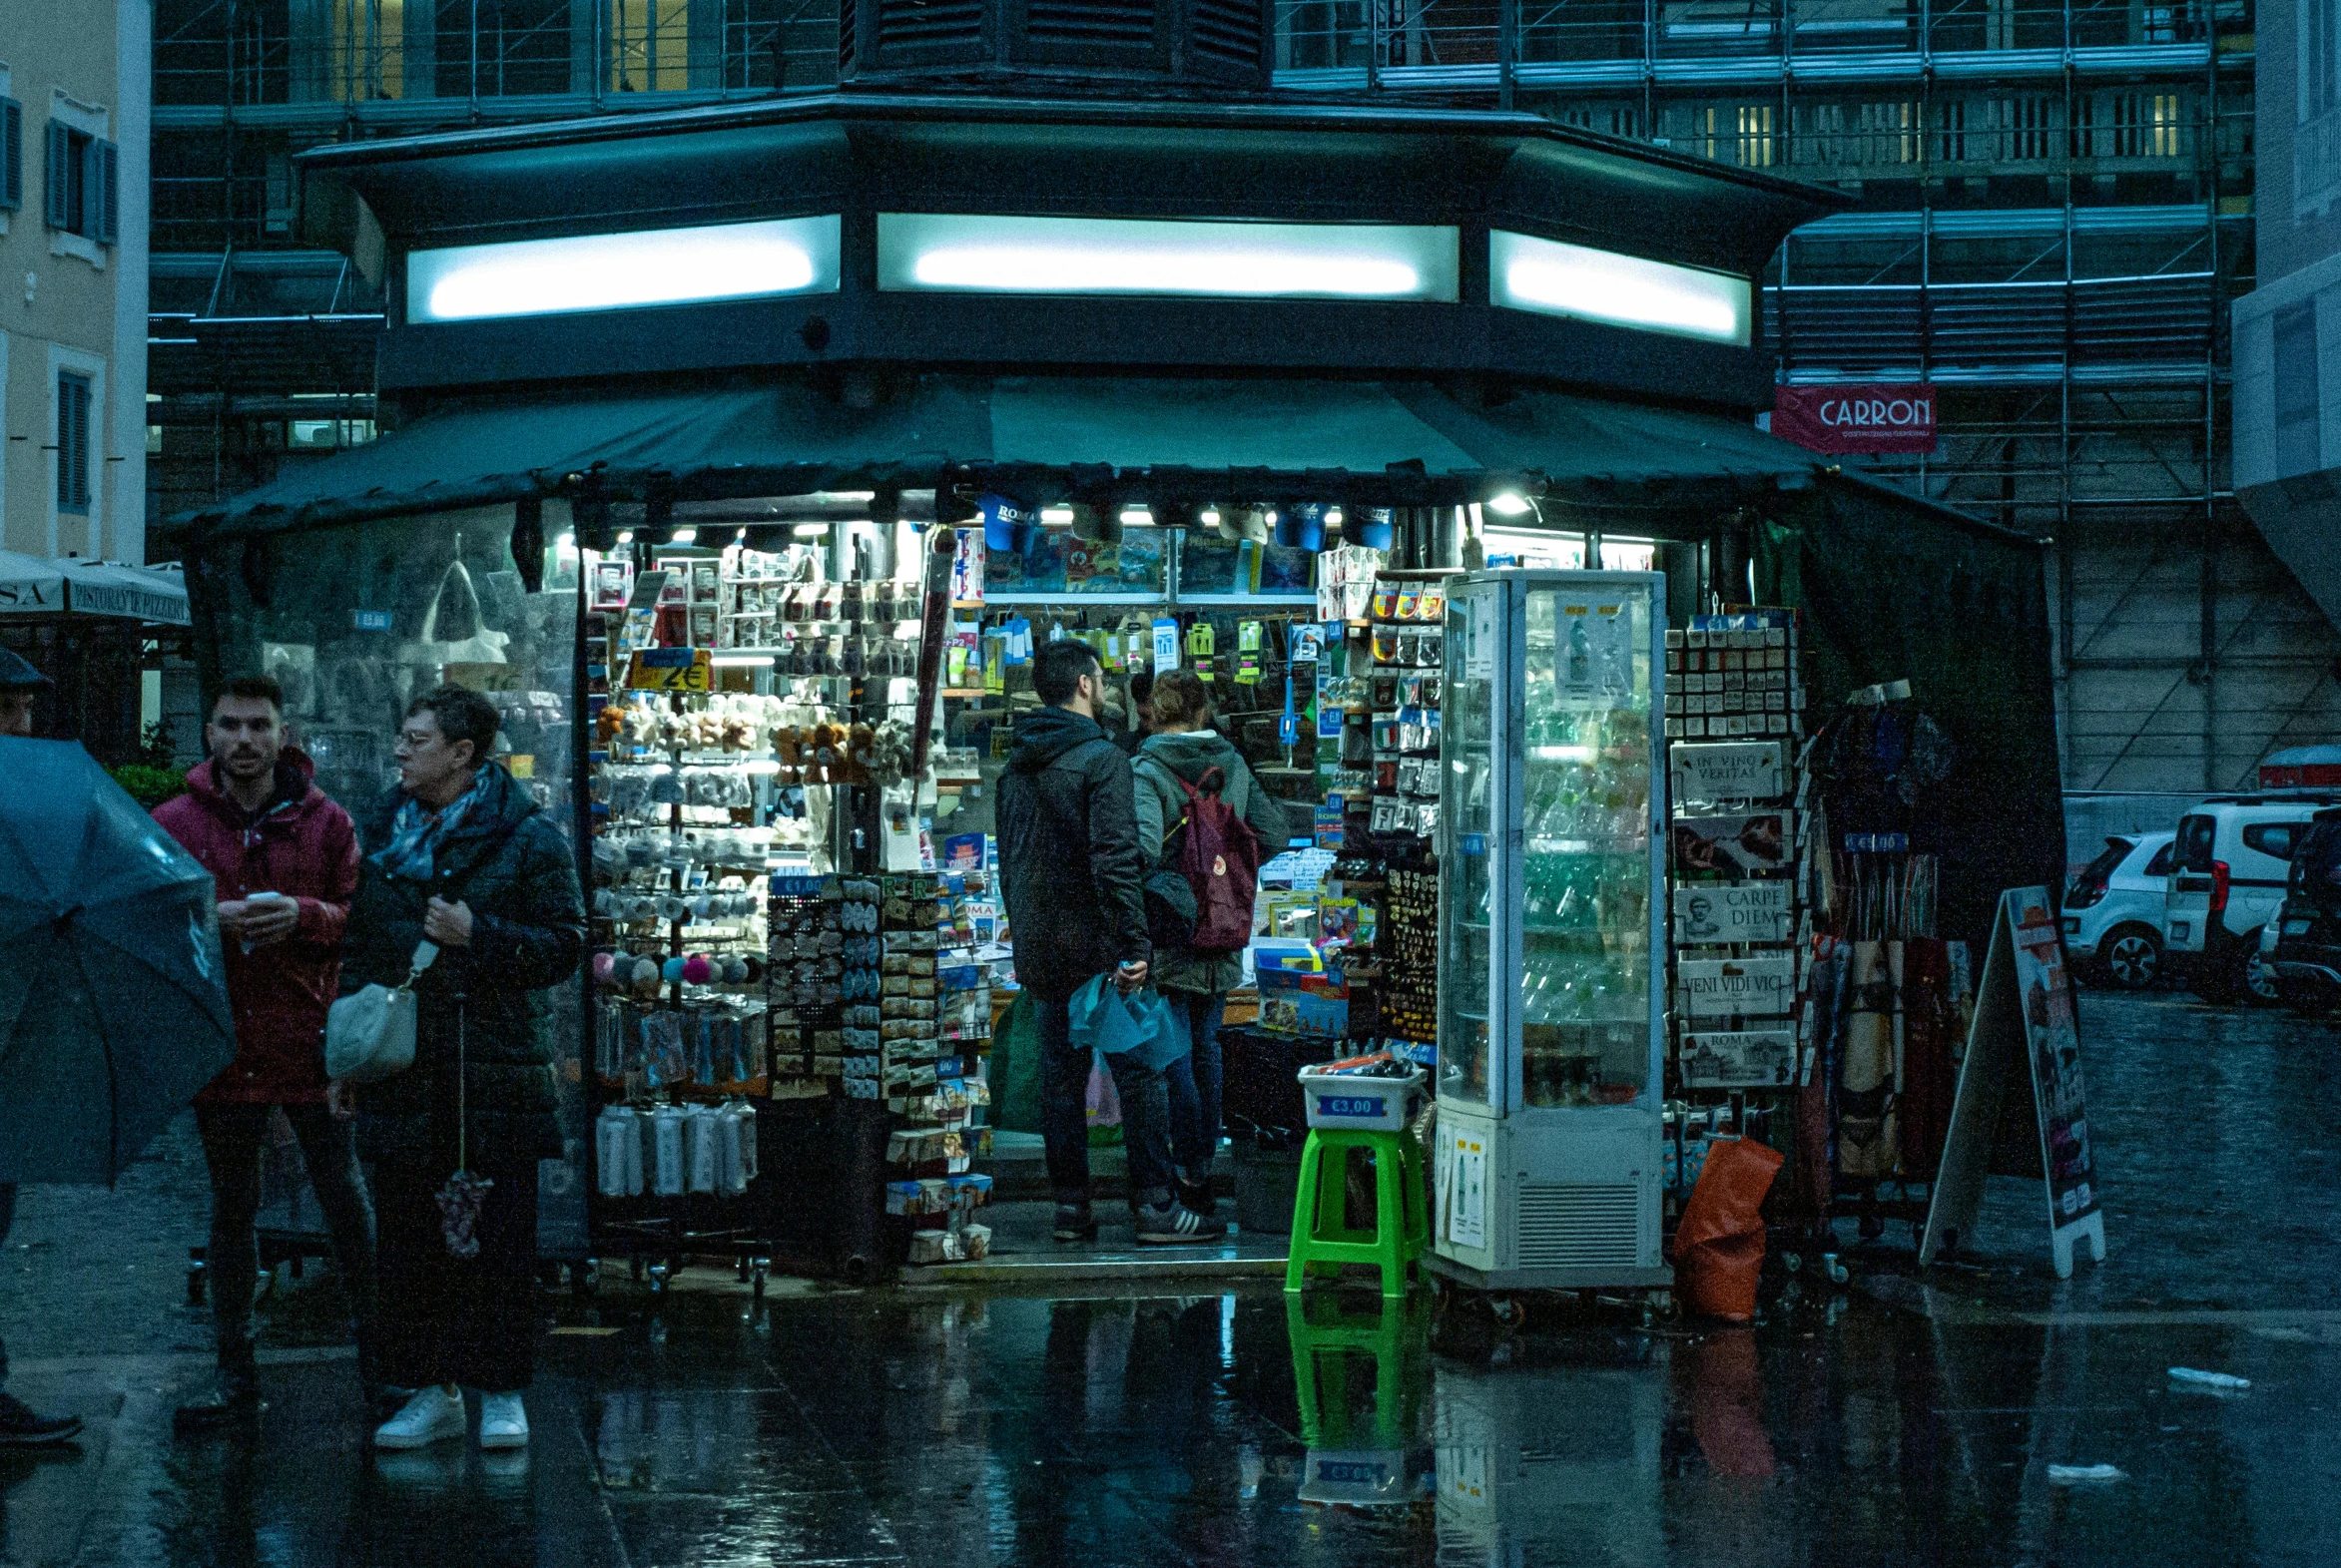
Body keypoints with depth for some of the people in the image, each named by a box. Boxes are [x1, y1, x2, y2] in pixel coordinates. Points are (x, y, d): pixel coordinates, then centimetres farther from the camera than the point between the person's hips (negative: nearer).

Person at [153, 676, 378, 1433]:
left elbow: (361, 917, 2)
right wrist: (211, 918, -15)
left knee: (344, 1197, 3)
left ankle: (375, 1354, 15)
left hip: (310, 1038, -1)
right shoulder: (174, 822, 4)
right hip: (221, 1042, 1)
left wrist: (303, 915, -17)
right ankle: (236, 1374, 16)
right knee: (231, 1207, 9)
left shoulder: (325, 821, 4)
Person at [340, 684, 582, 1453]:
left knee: (497, 1238, 0)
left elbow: (563, 947, -4)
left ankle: (501, 1392, 10)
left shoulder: (528, 840, -2)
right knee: (407, 1238, 6)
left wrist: (479, 935, -16)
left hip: (493, 1073, -5)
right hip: (400, 1069, 5)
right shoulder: (384, 834, 14)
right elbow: (357, 946, 21)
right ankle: (431, 1390, 16)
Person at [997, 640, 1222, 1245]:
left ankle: (1070, 1206, 11)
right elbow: (1114, 858, -20)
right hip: (1096, 945, -7)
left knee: (1059, 1076, 10)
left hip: (1038, 950, 7)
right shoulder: (1102, 758, -12)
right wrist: (1134, 945, -20)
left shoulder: (1016, 767, 11)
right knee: (1139, 1074, -1)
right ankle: (1155, 1205, -1)